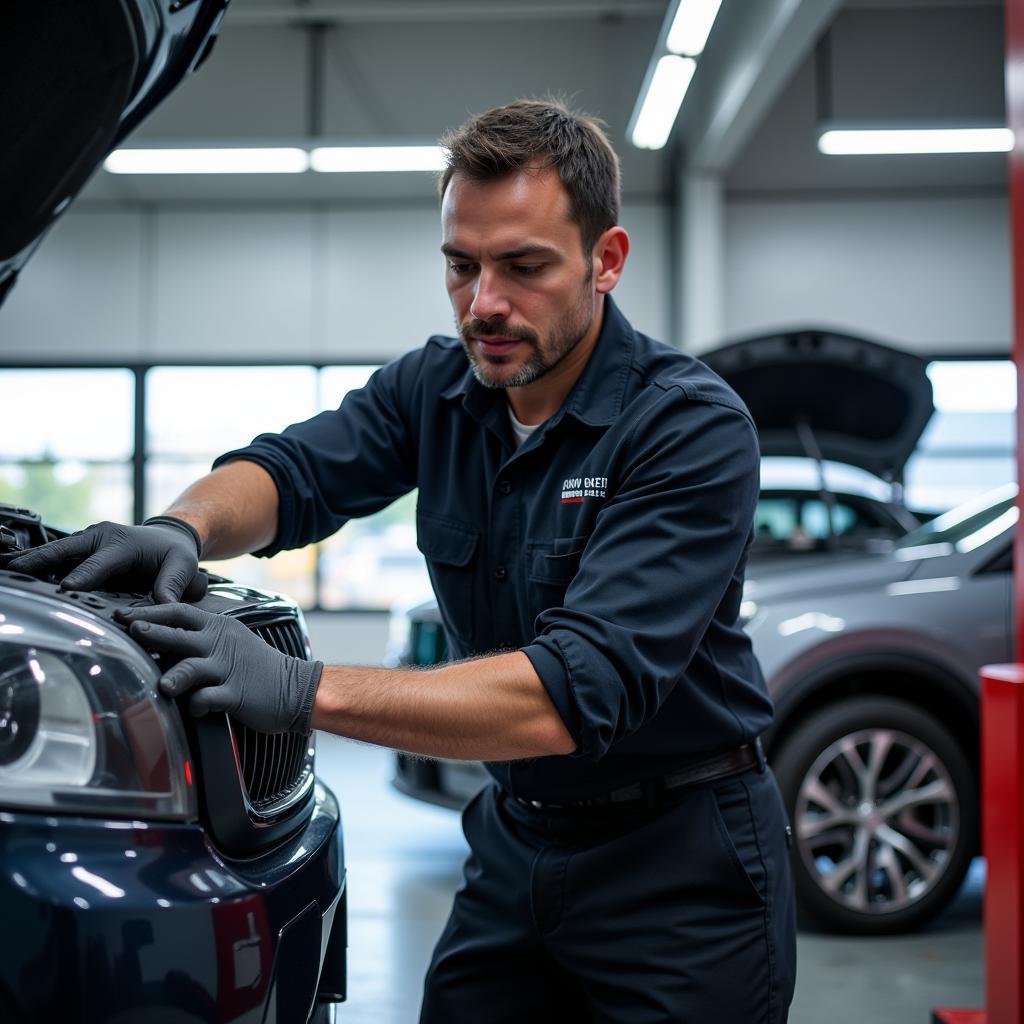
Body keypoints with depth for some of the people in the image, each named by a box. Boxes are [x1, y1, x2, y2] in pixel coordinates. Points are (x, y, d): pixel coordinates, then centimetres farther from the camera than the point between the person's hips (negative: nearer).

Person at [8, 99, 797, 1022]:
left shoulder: (693, 427, -23)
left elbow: (584, 687, -32)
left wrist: (303, 692, -40)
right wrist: (185, 529, -32)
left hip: (682, 868, -5)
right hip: (518, 833, 5)